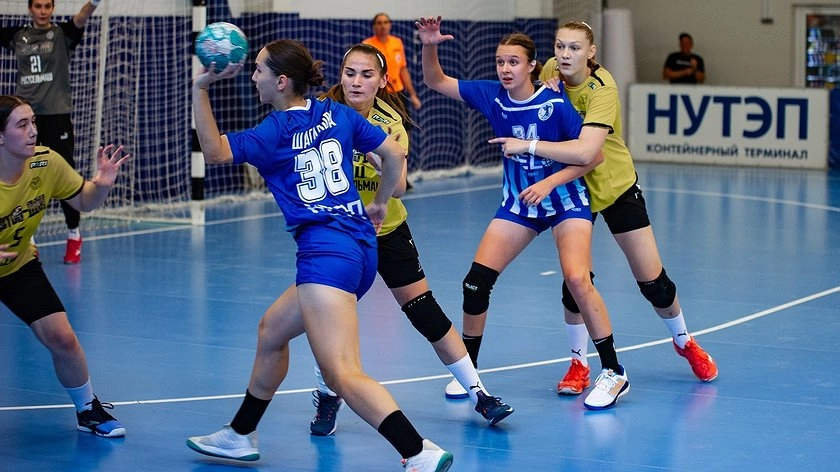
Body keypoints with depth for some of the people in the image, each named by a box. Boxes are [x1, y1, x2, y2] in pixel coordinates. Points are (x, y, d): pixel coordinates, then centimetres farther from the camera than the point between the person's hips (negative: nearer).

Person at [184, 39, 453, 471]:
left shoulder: (275, 132, -4)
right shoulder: (337, 114, 13)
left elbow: (214, 151, -9)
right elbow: (394, 154, 15)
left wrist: (200, 89, -10)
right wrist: (378, 204, 28)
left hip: (326, 251, -9)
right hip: (361, 248, 9)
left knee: (343, 375, -18)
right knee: (271, 330, 26)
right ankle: (240, 436, 38)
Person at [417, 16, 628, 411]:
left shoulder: (556, 104, -19)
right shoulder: (492, 96, -7)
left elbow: (592, 155, -15)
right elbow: (436, 81, 0)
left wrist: (549, 183, -25)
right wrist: (429, 46, -19)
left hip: (564, 200, -5)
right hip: (517, 204, 5)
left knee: (576, 278, -24)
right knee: (476, 280, -5)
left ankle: (614, 373, -12)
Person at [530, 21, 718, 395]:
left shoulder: (601, 90, -28)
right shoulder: (552, 71, -12)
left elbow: (586, 150, -43)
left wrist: (529, 145, -44)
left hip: (616, 185, -3)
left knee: (652, 281, 3)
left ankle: (684, 342, 30)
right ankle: (579, 364, 11)